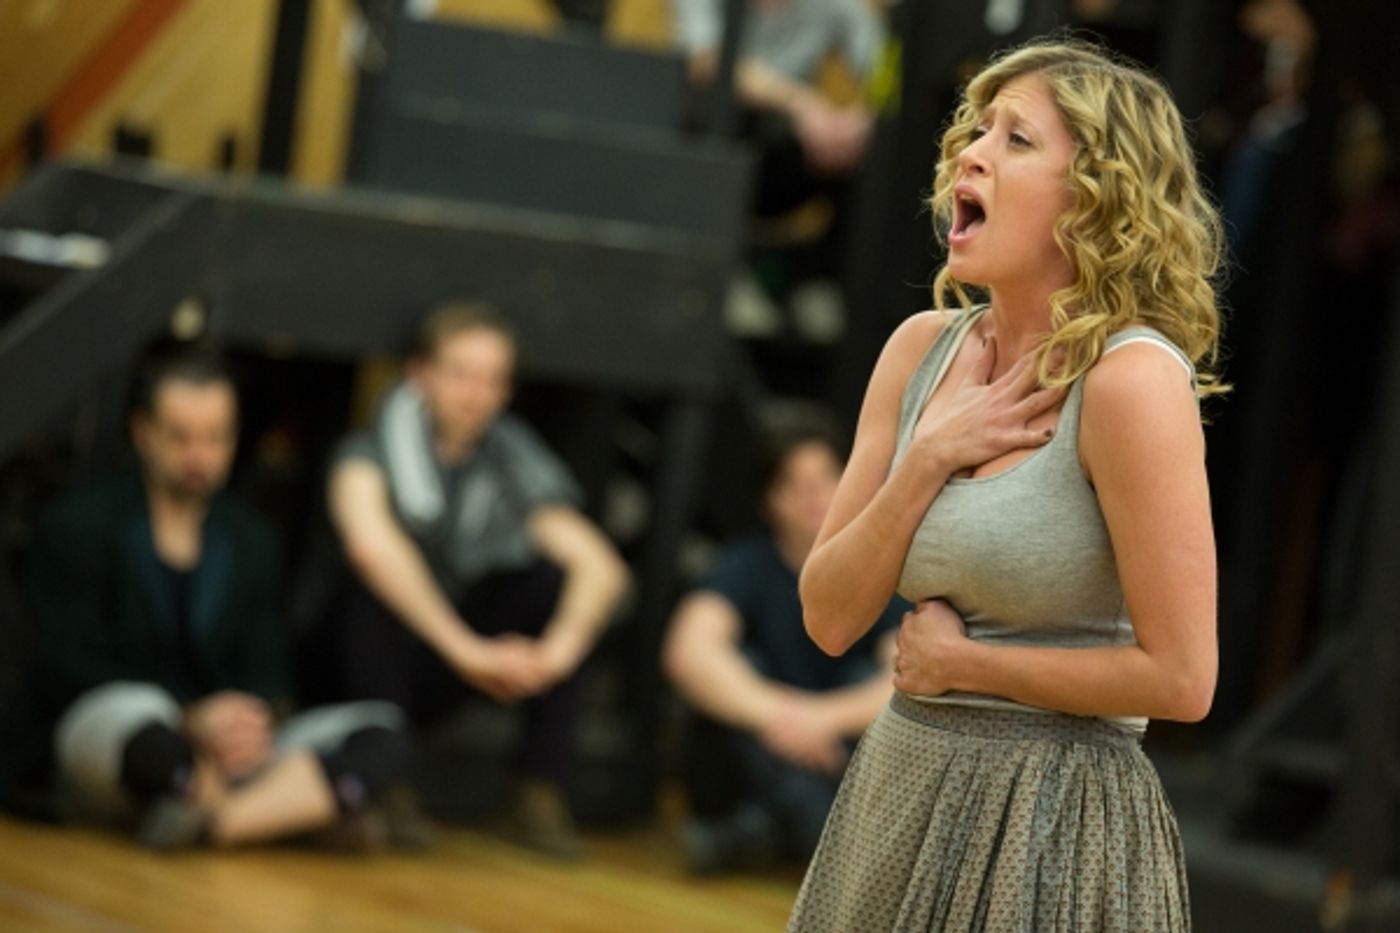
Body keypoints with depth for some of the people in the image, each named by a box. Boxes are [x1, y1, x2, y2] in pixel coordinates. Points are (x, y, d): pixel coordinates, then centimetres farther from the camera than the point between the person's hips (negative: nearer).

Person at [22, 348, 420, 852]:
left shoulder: (250, 540, 15)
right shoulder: (77, 526, 0)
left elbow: (267, 672, 9)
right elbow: (69, 669, -10)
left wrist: (255, 719, -17)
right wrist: (192, 720, -23)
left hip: (223, 752, 5)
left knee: (383, 733, -20)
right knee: (132, 711, -41)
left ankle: (207, 821, -38)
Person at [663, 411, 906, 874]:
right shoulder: (749, 563, -8)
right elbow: (689, 649, -26)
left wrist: (825, 717, -37)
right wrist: (774, 714, -41)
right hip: (766, 761, 0)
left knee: (867, 679, -26)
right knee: (737, 666, -25)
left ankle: (760, 827, -32)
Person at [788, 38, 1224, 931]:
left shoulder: (1133, 379, -16)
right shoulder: (922, 349, 3)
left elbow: (1180, 678, -18)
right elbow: (831, 618, 2)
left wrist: (960, 663, -10)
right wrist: (927, 463, -12)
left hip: (1048, 822, -6)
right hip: (896, 794, 6)